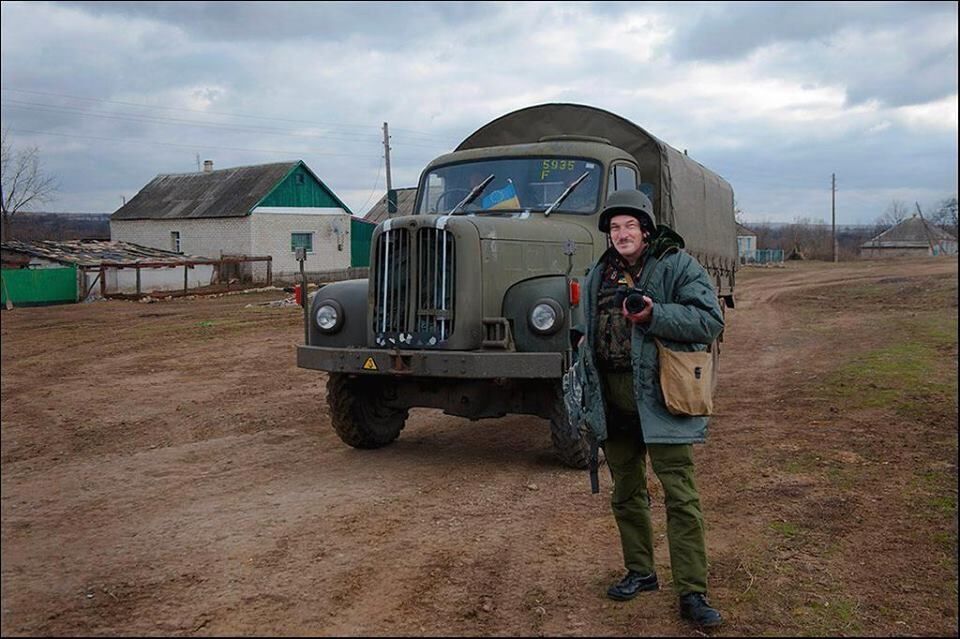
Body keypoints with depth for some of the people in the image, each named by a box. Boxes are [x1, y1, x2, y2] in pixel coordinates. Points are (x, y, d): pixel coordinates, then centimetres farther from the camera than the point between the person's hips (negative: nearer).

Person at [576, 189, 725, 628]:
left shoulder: (677, 266, -5)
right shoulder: (599, 274, 14)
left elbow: (710, 320, -13)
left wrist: (655, 315, -24)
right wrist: (588, 392, 18)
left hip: (659, 398, -6)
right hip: (613, 400, 6)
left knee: (680, 495, -5)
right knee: (626, 493, 15)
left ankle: (692, 593, 2)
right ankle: (640, 572, 30)